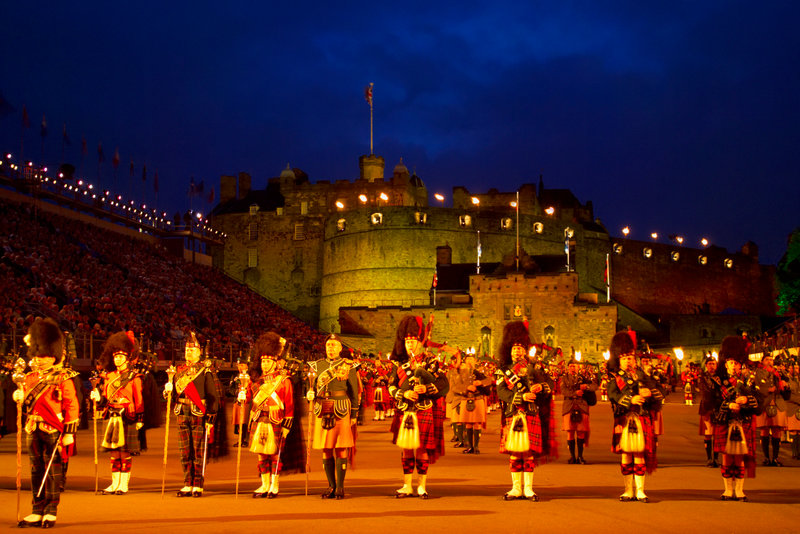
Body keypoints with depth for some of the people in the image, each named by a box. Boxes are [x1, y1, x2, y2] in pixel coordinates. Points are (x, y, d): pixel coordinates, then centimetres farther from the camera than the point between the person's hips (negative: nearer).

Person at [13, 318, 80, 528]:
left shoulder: (63, 380, -3)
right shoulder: (29, 379, 13)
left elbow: (72, 406, -6)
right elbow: (24, 403, 22)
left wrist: (69, 432, -11)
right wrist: (19, 397, -2)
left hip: (53, 432, -5)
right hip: (33, 431, 5)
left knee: (52, 470, -2)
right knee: (36, 470, 7)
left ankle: (51, 512, 4)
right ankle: (37, 512, 12)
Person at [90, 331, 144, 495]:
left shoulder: (134, 377, -2)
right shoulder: (109, 376, 13)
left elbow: (139, 400, -4)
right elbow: (105, 399, 17)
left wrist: (139, 420, -9)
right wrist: (99, 398, -5)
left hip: (127, 419, -5)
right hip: (112, 418, 5)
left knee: (125, 451, -2)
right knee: (114, 452, 7)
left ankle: (124, 485, 3)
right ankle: (115, 484, 12)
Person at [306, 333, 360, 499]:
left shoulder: (348, 366, 2)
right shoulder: (317, 366, 12)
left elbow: (354, 392, 2)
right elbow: (313, 387, 18)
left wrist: (354, 415, -3)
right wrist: (310, 395, -5)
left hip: (342, 410, -3)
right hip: (323, 411, 4)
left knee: (341, 448, -4)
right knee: (326, 449, 5)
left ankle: (340, 486, 2)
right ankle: (331, 486, 13)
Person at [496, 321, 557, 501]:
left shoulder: (534, 366, 11)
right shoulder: (503, 370, 8)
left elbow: (550, 382, 7)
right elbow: (502, 392, -6)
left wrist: (541, 387, -16)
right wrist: (522, 396, -18)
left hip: (532, 414, 0)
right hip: (512, 416, 0)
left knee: (529, 452, -1)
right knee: (514, 453, 3)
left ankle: (528, 489, 5)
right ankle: (516, 488, 11)